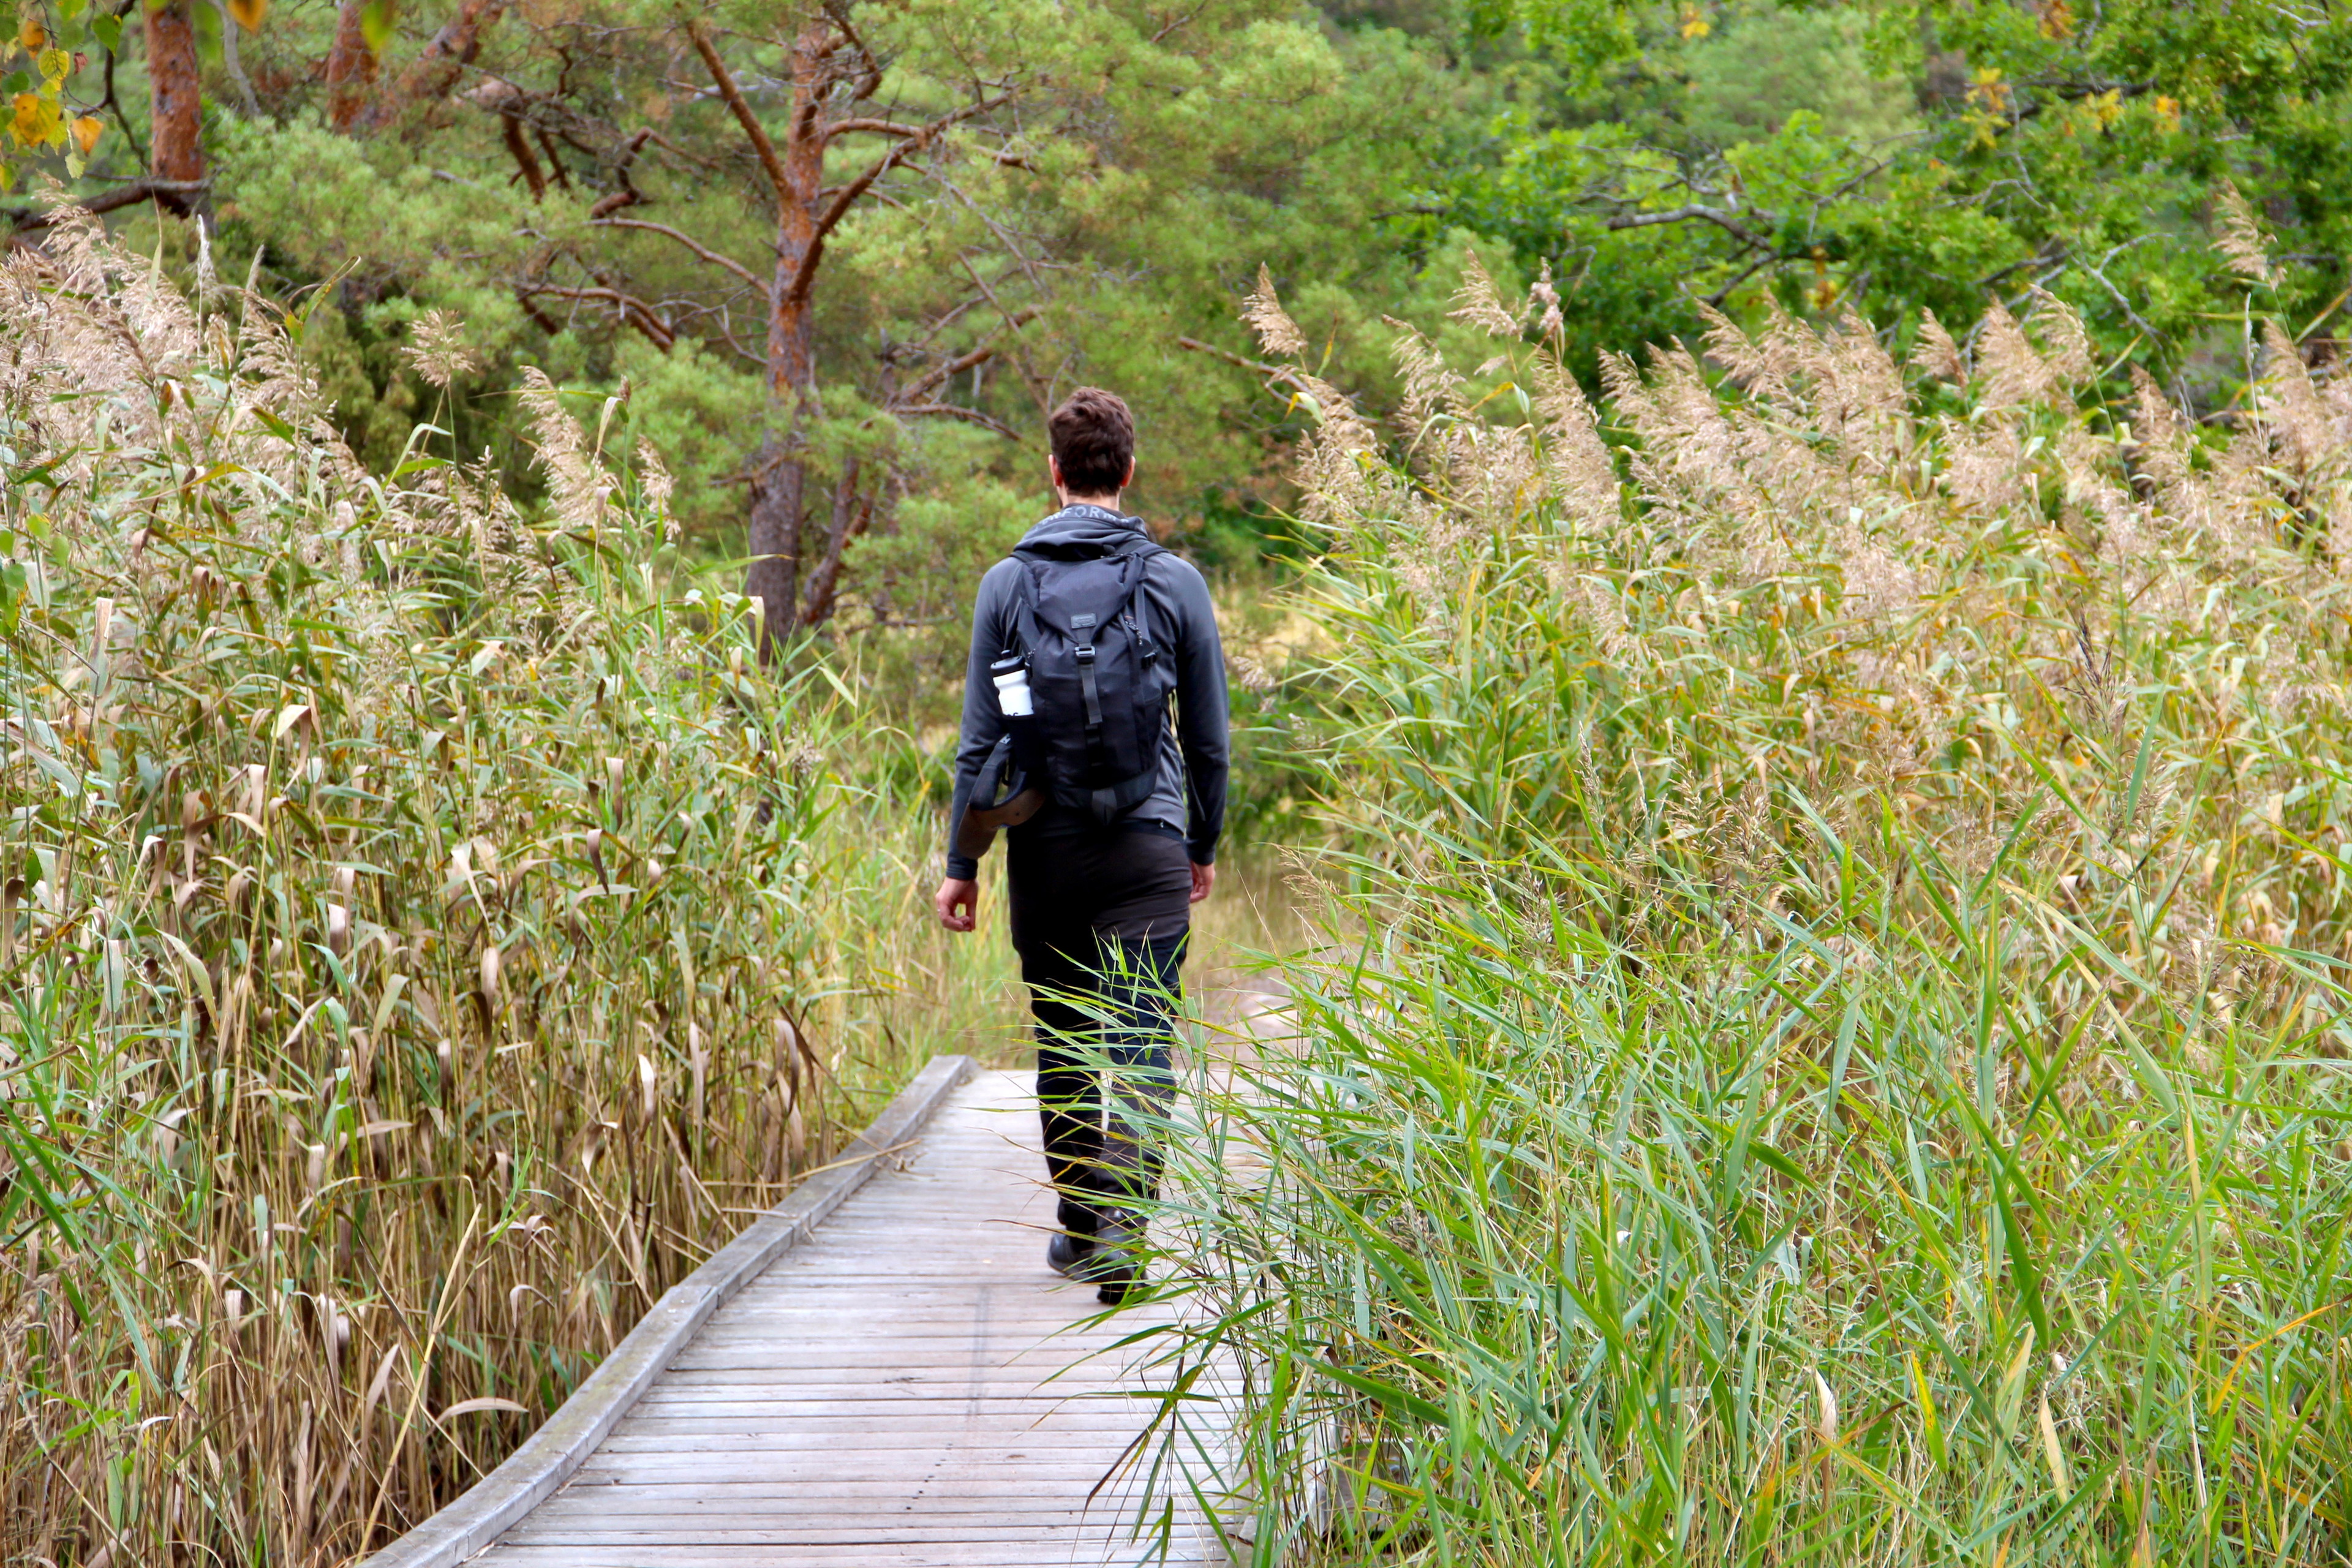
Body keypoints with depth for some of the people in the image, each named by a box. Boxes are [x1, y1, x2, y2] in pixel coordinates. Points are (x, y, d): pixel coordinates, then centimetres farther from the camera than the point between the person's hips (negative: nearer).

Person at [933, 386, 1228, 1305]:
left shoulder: (1008, 584, 0)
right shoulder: (1175, 583, -1)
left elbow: (980, 738, 0)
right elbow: (1207, 736, 5)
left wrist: (961, 862, 6)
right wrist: (1205, 843, 19)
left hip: (1043, 848, 1)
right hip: (1147, 849, -1)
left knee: (1062, 1043, 15)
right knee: (1141, 1044, -6)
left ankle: (1077, 1227, 22)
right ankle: (1120, 1226, -23)